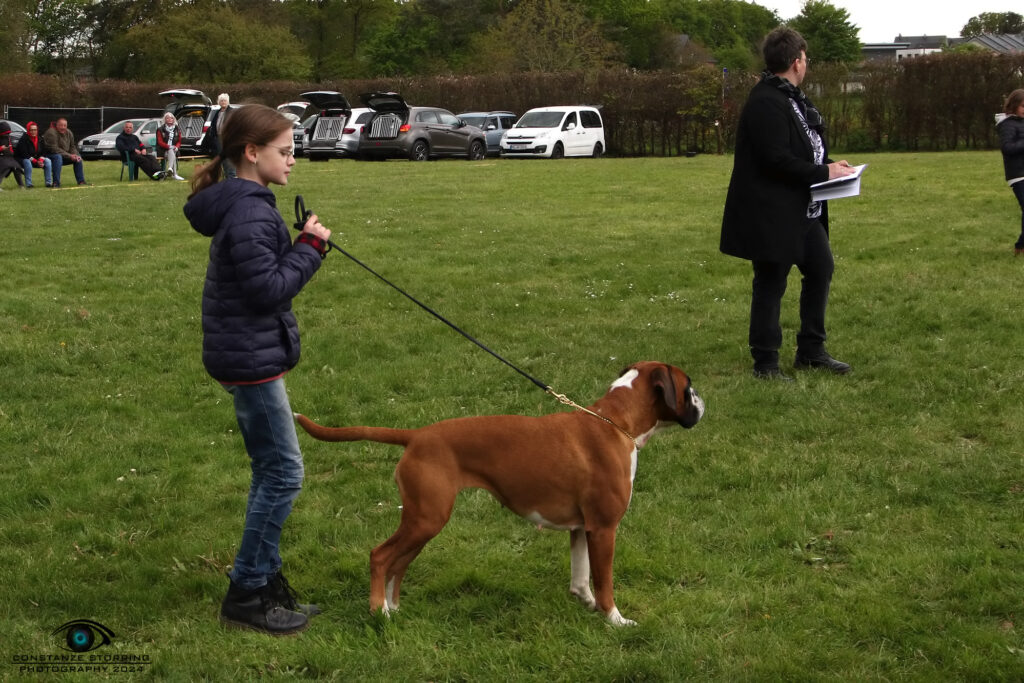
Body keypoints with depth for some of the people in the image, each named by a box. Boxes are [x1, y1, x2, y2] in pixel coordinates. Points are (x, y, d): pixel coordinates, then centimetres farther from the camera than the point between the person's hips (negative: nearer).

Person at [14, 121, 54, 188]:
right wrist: (36, 162, -28)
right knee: (27, 162, -38)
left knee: (48, 161, -13)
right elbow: (24, 154, -23)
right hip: (22, 159, -6)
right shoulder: (24, 139, -17)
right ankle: (28, 184, -36)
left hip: (37, 159, 6)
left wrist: (41, 160, -19)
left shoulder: (39, 139, 3)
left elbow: (42, 152, 4)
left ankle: (49, 183, -13)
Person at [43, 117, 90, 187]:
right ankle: (56, 183, -38)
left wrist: (76, 155, -13)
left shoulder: (69, 133, 5)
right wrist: (69, 156, -26)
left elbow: (72, 147, 10)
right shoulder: (51, 133, -19)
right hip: (50, 156, -8)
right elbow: (54, 149, -24)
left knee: (78, 157, -3)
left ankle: (81, 181, -1)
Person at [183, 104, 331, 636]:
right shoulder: (250, 213, -19)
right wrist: (310, 247, -14)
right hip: (251, 358, -10)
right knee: (282, 472, -5)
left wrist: (304, 247, 3)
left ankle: (265, 579, 24)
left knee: (271, 472, 16)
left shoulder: (245, 206, 13)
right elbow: (267, 289, -22)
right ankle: (246, 593, 3)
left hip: (248, 356, 10)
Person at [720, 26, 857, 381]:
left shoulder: (792, 97, 11)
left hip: (803, 211, 10)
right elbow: (777, 160, -26)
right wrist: (824, 173, -17)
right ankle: (765, 363, 11)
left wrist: (829, 164, 2)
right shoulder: (765, 103, -20)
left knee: (821, 269, 16)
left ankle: (811, 350, 28)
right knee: (771, 285, 0)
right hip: (773, 214, -10)